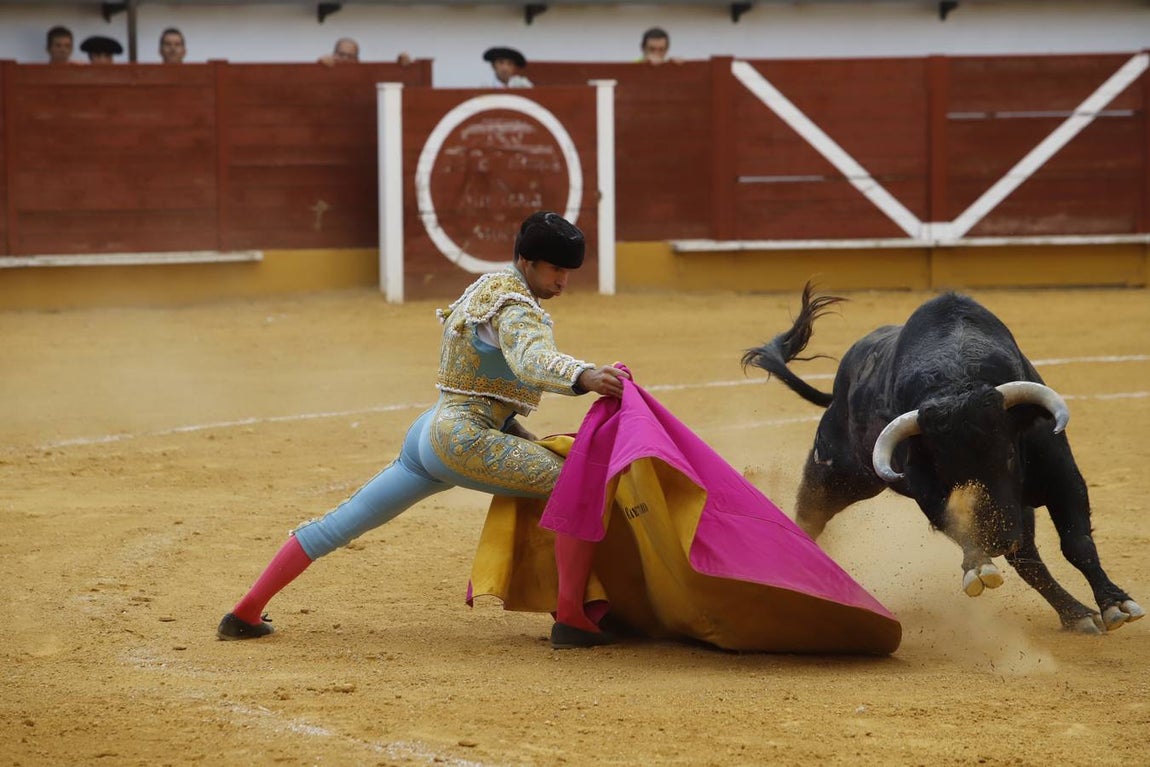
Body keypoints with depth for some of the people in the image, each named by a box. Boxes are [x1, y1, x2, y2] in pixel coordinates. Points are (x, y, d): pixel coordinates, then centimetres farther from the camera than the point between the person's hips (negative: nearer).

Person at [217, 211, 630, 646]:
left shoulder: (486, 288, 19)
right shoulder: (515, 306, -11)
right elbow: (532, 361, -34)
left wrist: (533, 446, 17)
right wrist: (584, 377, -53)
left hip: (430, 431, 10)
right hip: (465, 441, -10)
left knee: (339, 525, 12)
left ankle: (245, 615, 15)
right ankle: (572, 619, -20)